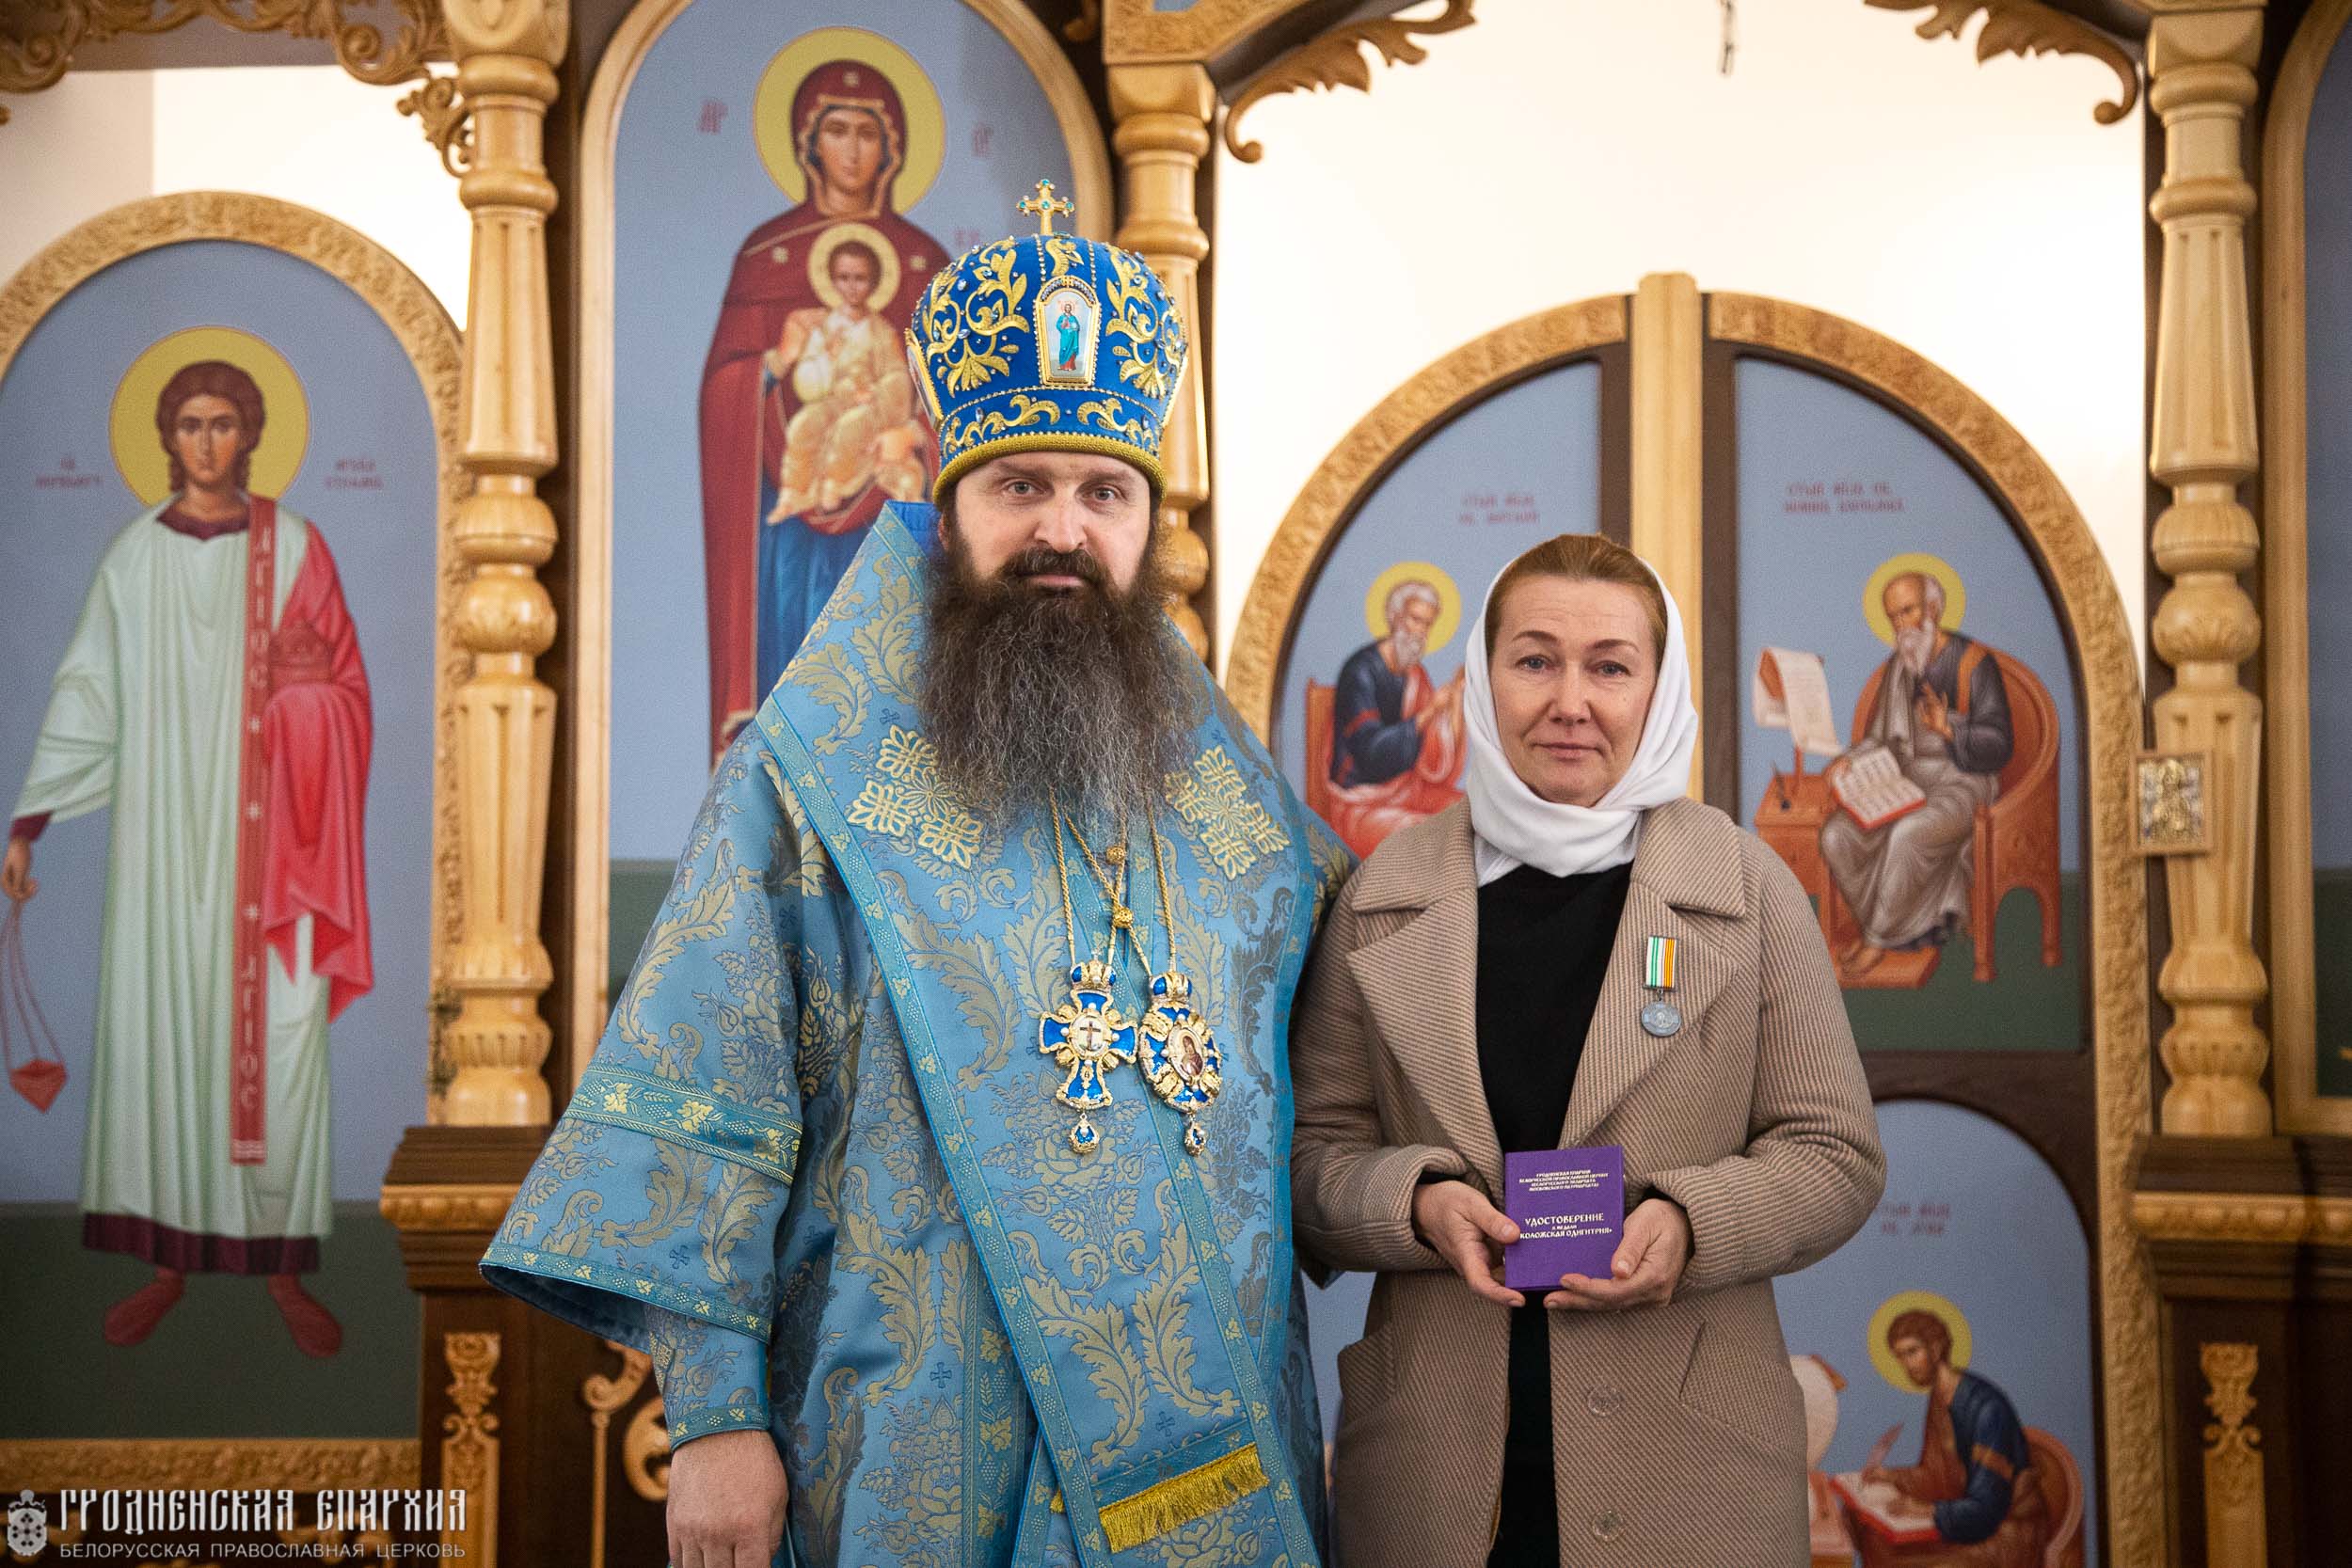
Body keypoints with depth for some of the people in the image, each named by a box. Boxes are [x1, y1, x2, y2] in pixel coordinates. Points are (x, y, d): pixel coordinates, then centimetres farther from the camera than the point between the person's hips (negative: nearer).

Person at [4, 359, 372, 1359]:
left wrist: (309, 685, -19)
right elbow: (87, 695, 6)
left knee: (275, 1037, -3)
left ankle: (281, 1262, 7)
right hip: (166, 832, 1)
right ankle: (167, 1257, 14)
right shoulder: (134, 555, 7)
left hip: (269, 833, -1)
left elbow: (345, 685, 4)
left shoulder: (294, 548, 3)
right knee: (156, 1030, 2)